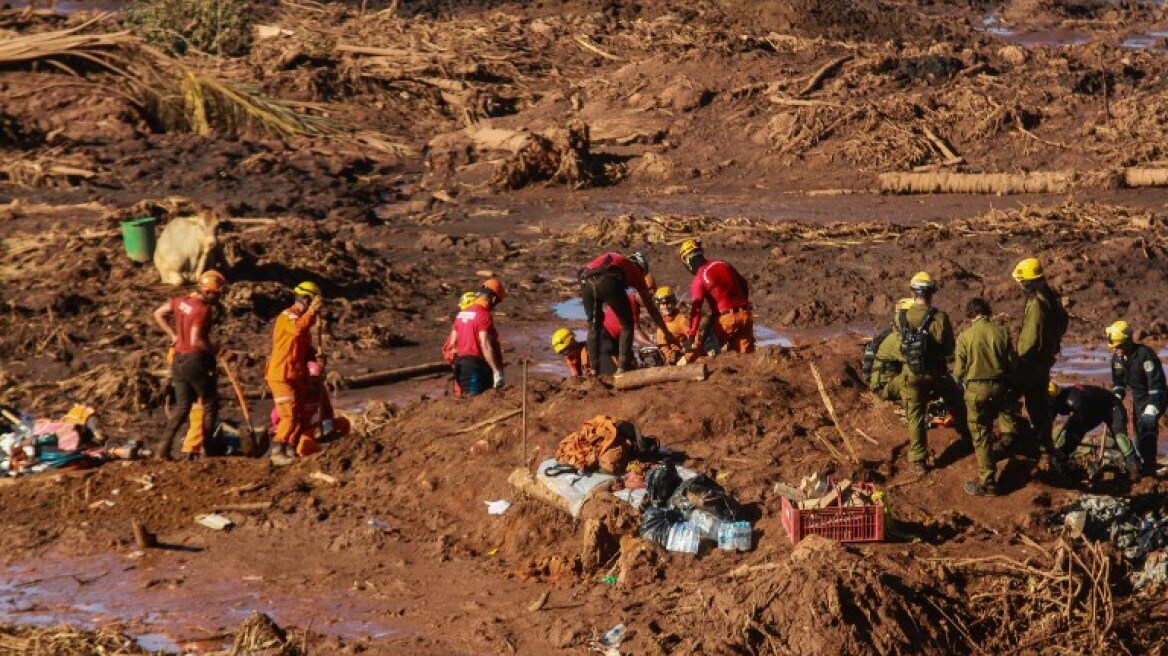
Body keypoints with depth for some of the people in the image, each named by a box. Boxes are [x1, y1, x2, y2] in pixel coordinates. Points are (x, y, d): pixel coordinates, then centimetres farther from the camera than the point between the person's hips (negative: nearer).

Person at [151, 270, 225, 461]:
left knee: (182, 406, 13)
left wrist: (173, 335, 17)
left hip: (179, 359, 8)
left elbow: (158, 314, 16)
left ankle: (163, 449, 5)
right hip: (197, 360, -8)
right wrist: (212, 348, -8)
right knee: (210, 404, 9)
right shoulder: (203, 310, -19)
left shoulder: (181, 301, 5)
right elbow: (196, 341, -25)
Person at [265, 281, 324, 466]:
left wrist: (315, 355, 4)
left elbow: (305, 348, 24)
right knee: (289, 416, -16)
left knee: (299, 417, 9)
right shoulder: (287, 316, -12)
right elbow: (298, 329, -35)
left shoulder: (301, 318, 18)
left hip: (297, 377, 10)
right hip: (281, 376, -10)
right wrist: (312, 311, -34)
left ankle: (290, 452, 16)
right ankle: (277, 453, -15)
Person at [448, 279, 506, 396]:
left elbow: (453, 342, 14)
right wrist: (497, 371, -22)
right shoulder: (484, 315, -14)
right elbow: (485, 346, -22)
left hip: (461, 363, 9)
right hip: (476, 365, -9)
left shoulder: (461, 314, 12)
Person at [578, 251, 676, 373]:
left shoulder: (610, 258, 43)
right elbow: (651, 307, 35)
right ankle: (623, 368, 9)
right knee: (627, 325, 17)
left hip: (585, 279, 4)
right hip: (608, 282, -4)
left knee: (593, 326, 23)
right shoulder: (636, 270, 32)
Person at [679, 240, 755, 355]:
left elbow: (695, 308, -14)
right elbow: (744, 284, 21)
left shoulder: (699, 279, -9)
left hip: (726, 319, -5)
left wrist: (693, 336, -14)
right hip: (744, 315, 5)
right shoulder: (723, 265, 9)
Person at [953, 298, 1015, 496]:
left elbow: (959, 371, -7)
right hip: (999, 387, 4)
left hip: (976, 389, -4)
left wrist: (963, 380, 15)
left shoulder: (965, 336, -12)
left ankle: (987, 483, 5)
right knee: (988, 426, 25)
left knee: (980, 435, 3)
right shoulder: (1002, 333, -3)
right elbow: (1011, 363, 3)